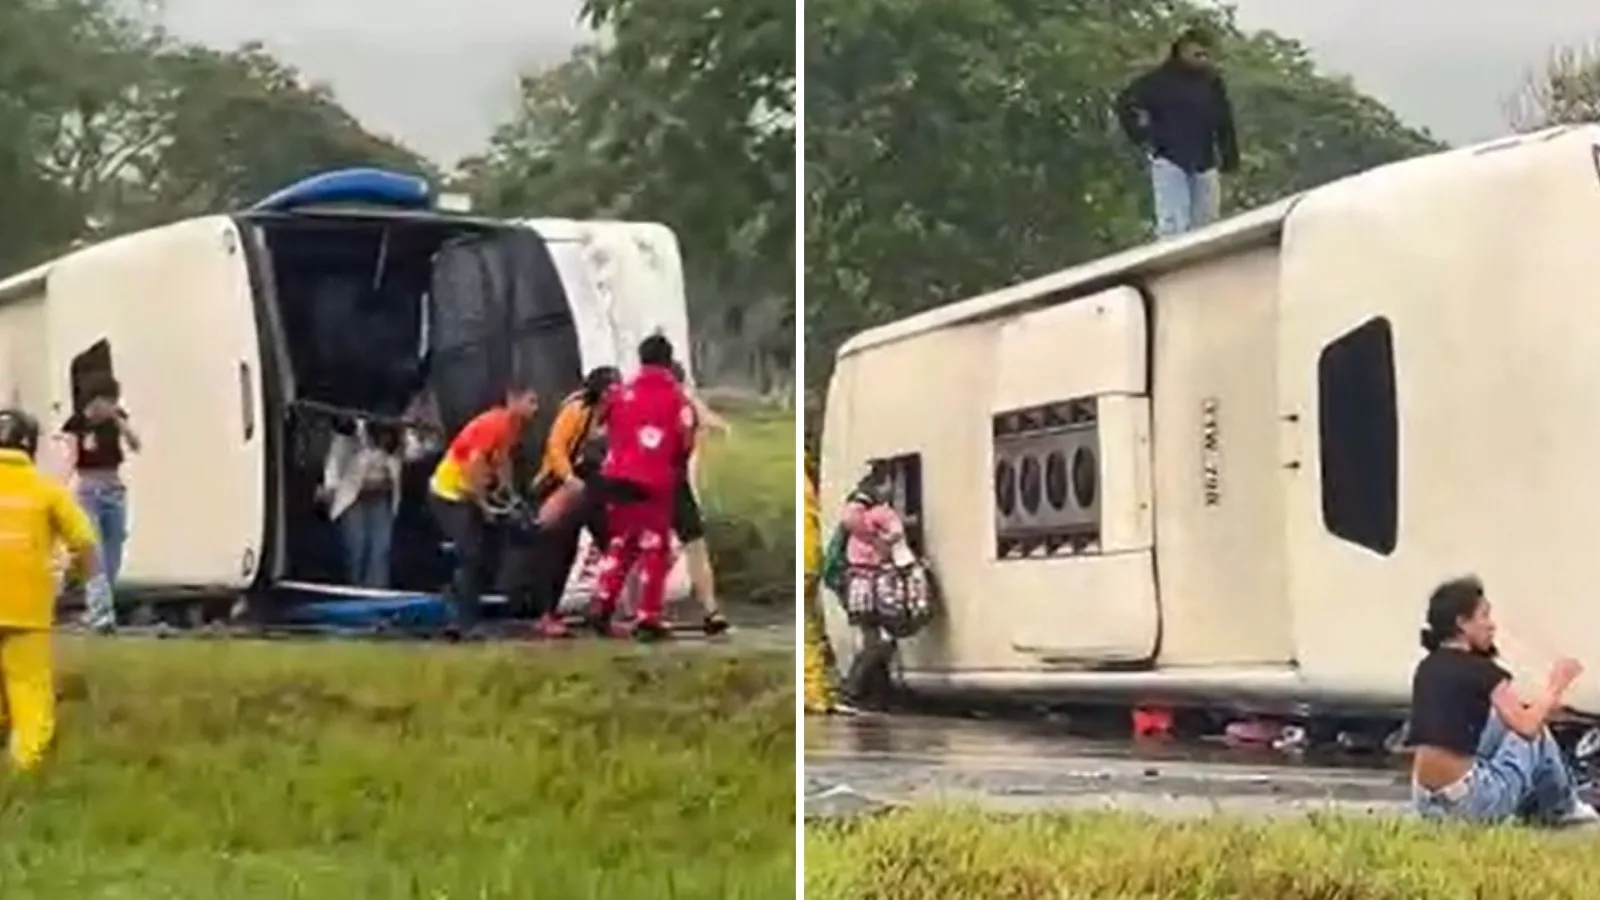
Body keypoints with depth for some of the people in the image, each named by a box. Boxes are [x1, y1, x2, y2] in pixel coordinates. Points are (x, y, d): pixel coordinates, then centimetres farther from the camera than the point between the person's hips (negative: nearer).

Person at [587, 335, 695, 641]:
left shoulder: (623, 393, 5)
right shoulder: (677, 399, -5)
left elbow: (611, 433, 11)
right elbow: (685, 444, -3)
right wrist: (676, 469, 17)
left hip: (620, 477, 4)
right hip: (656, 484, -4)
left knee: (620, 543, 19)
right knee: (654, 550, 4)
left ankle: (602, 607, 12)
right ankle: (647, 620, 1)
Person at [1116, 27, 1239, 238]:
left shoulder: (1213, 82, 6)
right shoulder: (1161, 79, -8)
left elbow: (1224, 121, 13)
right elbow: (1125, 103, -5)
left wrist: (1230, 155, 8)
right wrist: (1145, 140, -6)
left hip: (1204, 164, 5)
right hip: (1170, 161, -5)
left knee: (1205, 226, 10)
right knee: (1174, 227, -12)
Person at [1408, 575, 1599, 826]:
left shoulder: (1427, 669, 12)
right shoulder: (1479, 670, -10)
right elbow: (1527, 726, -4)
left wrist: (1542, 701, 22)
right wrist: (1554, 687, 10)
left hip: (1426, 801, 7)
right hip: (1468, 801, -7)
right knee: (1538, 736, 14)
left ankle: (1534, 809, 38)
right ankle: (1563, 810, 33)